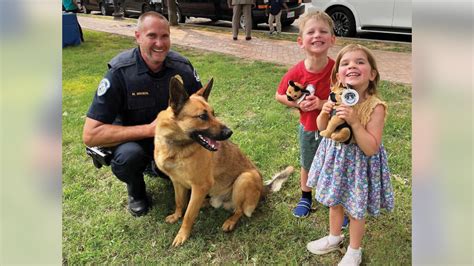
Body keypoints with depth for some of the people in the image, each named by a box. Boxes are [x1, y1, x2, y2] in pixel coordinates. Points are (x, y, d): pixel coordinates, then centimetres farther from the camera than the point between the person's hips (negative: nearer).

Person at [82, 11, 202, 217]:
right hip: (132, 138, -4)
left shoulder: (182, 67, -12)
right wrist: (149, 129, -31)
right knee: (128, 155, -36)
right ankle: (136, 191, 1)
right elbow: (90, 135, -27)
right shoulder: (120, 73, -23)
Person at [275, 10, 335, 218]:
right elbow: (279, 96, -5)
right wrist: (298, 104, -20)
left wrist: (322, 103, -29)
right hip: (308, 129, 2)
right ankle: (306, 198, 49)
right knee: (307, 165, 23)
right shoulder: (296, 73, -19)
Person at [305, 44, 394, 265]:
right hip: (334, 157, 5)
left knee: (355, 210, 15)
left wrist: (354, 122, -34)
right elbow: (322, 128, 4)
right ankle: (334, 238, 50)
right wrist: (324, 112, -17)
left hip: (359, 163, -5)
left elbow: (371, 149, -26)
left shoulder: (375, 107, -24)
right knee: (334, 201, 24)